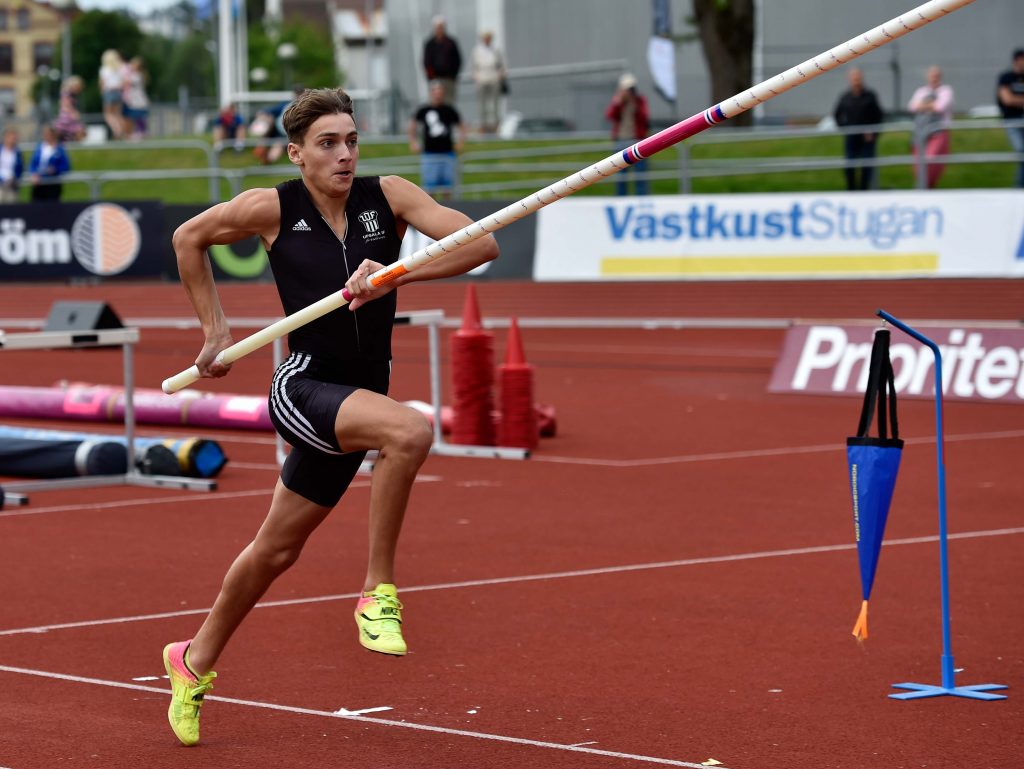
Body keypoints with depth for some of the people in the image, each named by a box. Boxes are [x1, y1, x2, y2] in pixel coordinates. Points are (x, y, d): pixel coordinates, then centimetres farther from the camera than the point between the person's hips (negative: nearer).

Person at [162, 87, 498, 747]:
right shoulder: (273, 208, -7)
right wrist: (215, 327, 8)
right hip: (304, 388, -4)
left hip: (359, 396, 4)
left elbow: (481, 243, -13)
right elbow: (189, 238, 10)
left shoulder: (389, 197, -3)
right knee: (410, 431, -33)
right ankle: (378, 593, -21)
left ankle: (196, 661, 37)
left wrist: (395, 274, -25)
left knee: (276, 550, 16)